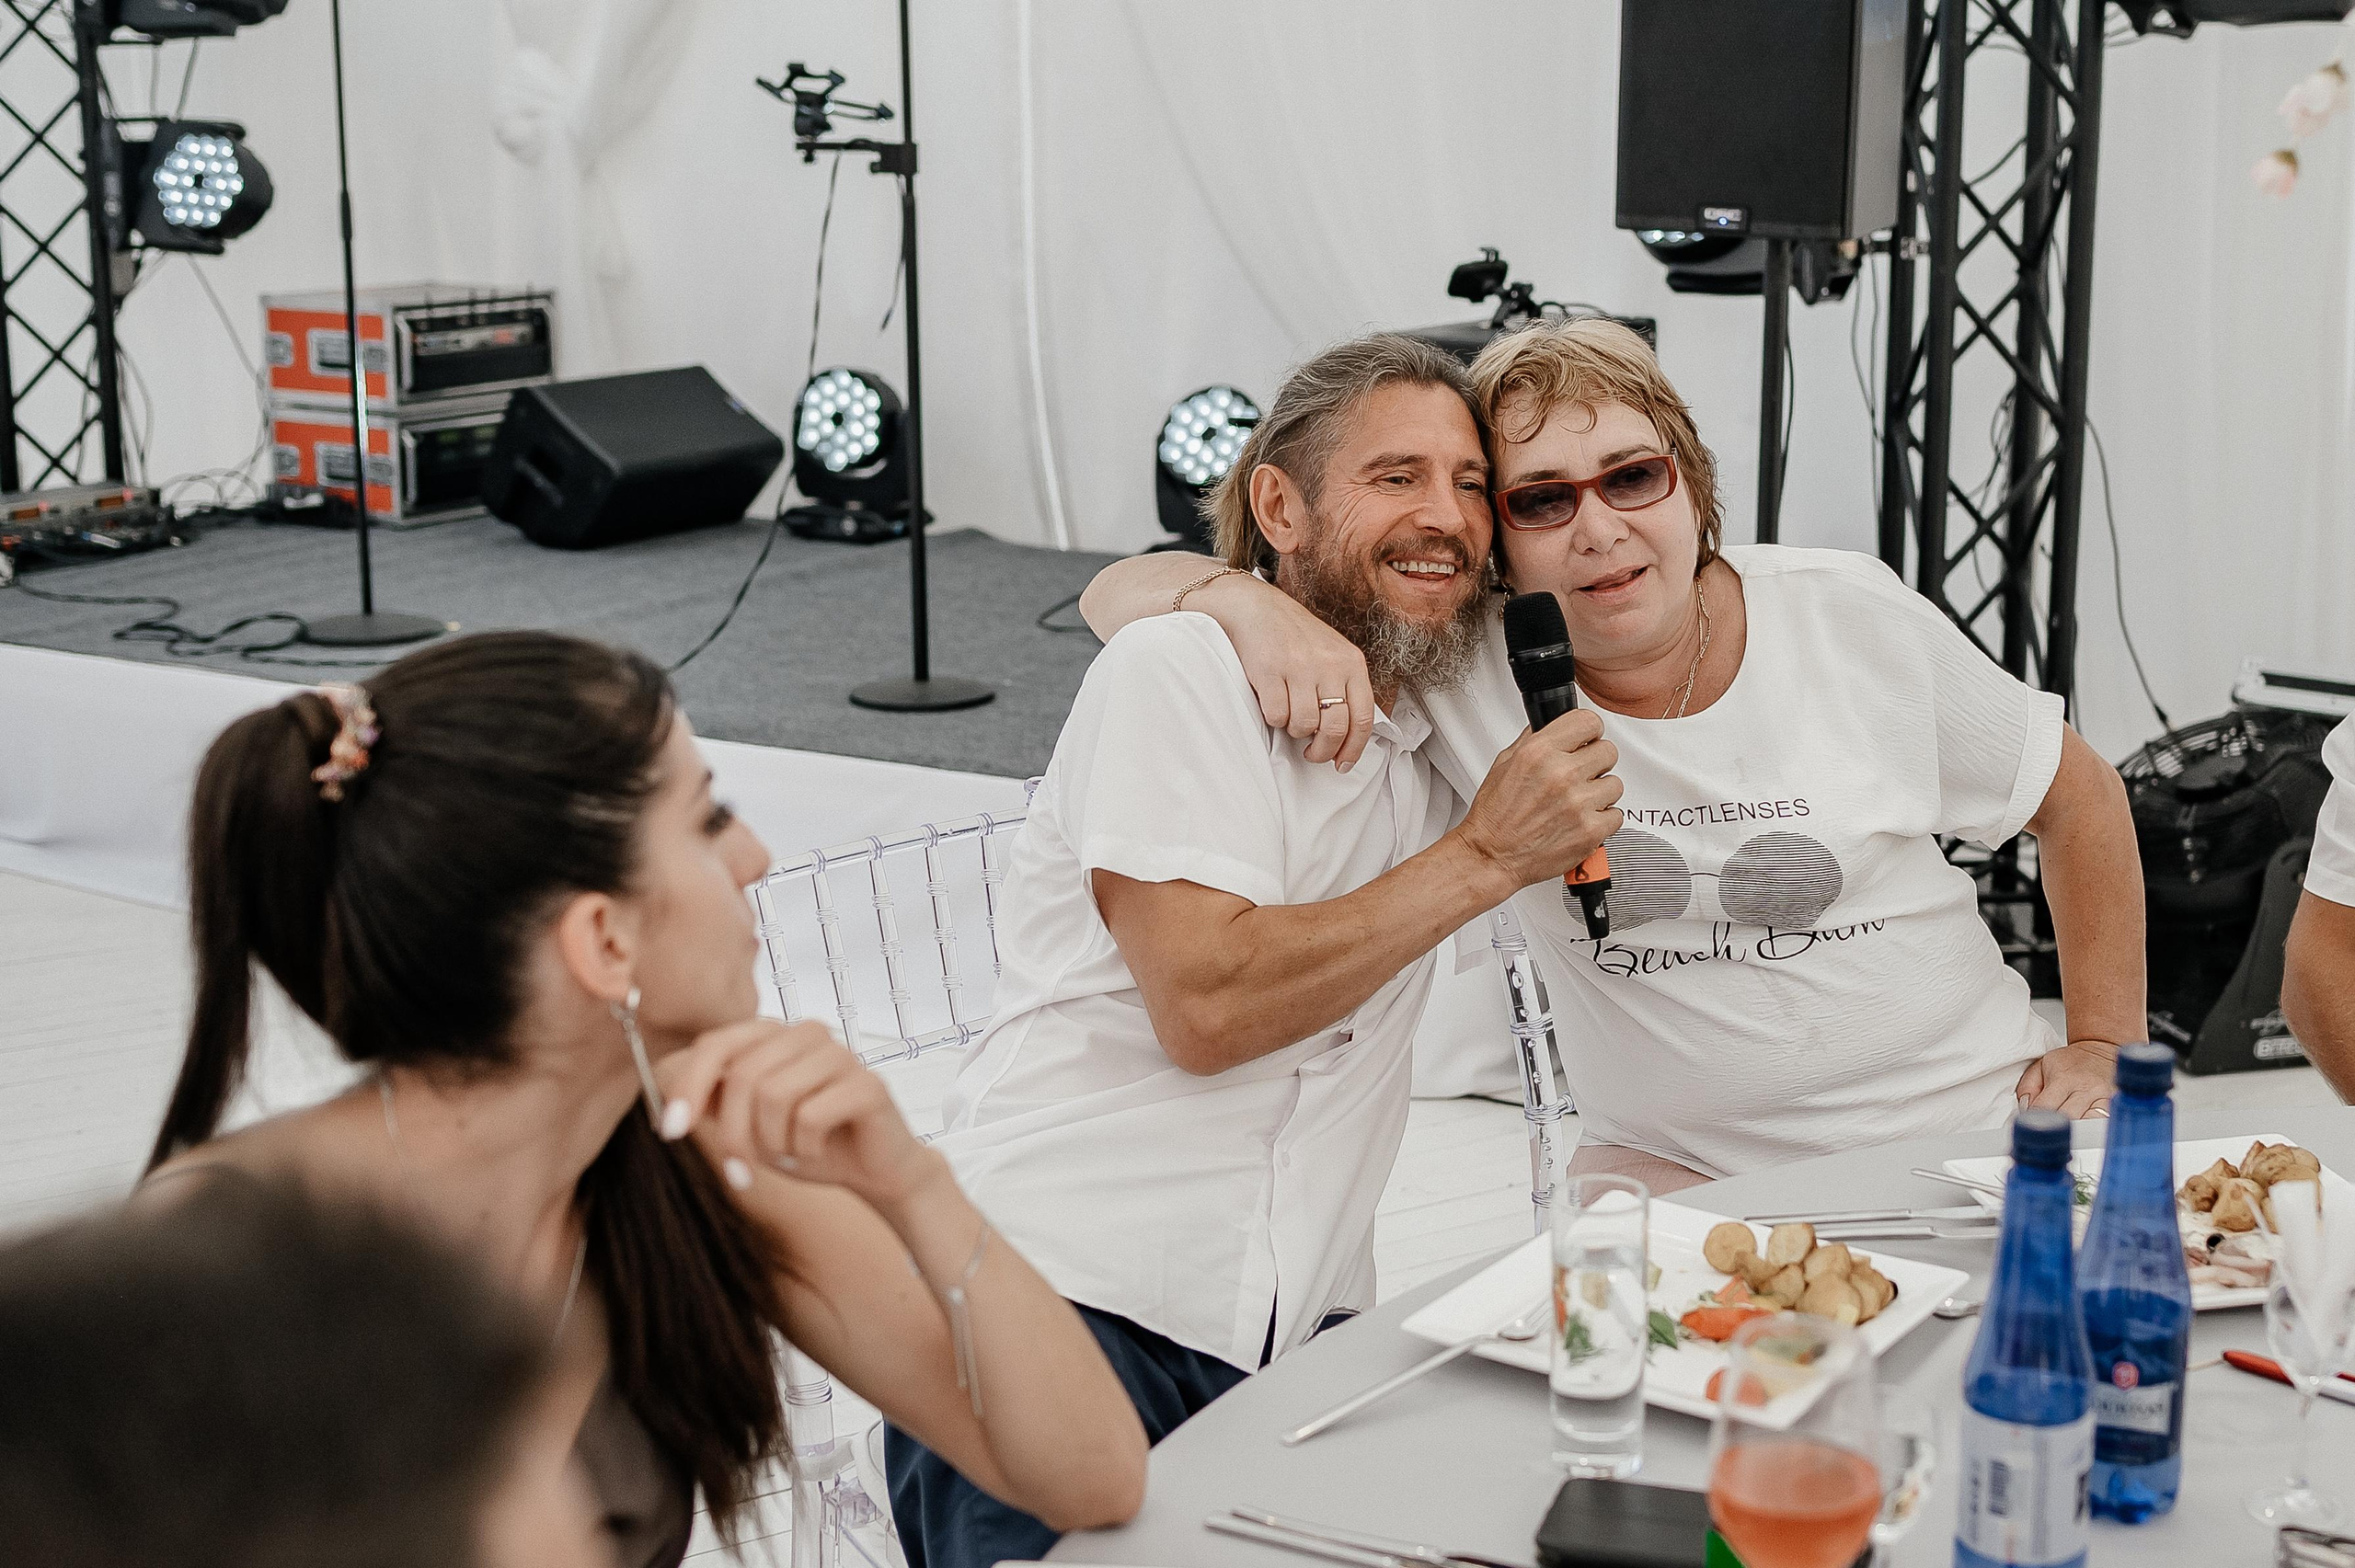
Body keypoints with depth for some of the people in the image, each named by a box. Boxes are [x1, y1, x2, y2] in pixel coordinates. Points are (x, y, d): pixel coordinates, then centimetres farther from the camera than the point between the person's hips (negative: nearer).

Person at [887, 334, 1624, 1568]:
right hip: (1059, 1292, -6)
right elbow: (1206, 1002, -18)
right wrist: (1487, 857, -14)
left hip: (1294, 1332, 6)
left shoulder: (1440, 722, 13)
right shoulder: (1180, 673, -7)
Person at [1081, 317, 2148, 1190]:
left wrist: (2106, 1047, 3)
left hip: (1969, 1125, 0)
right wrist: (1258, 605, -33)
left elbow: (2080, 799, 9)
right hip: (1680, 1166, 1)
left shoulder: (1851, 619, -6)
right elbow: (1121, 594, -11)